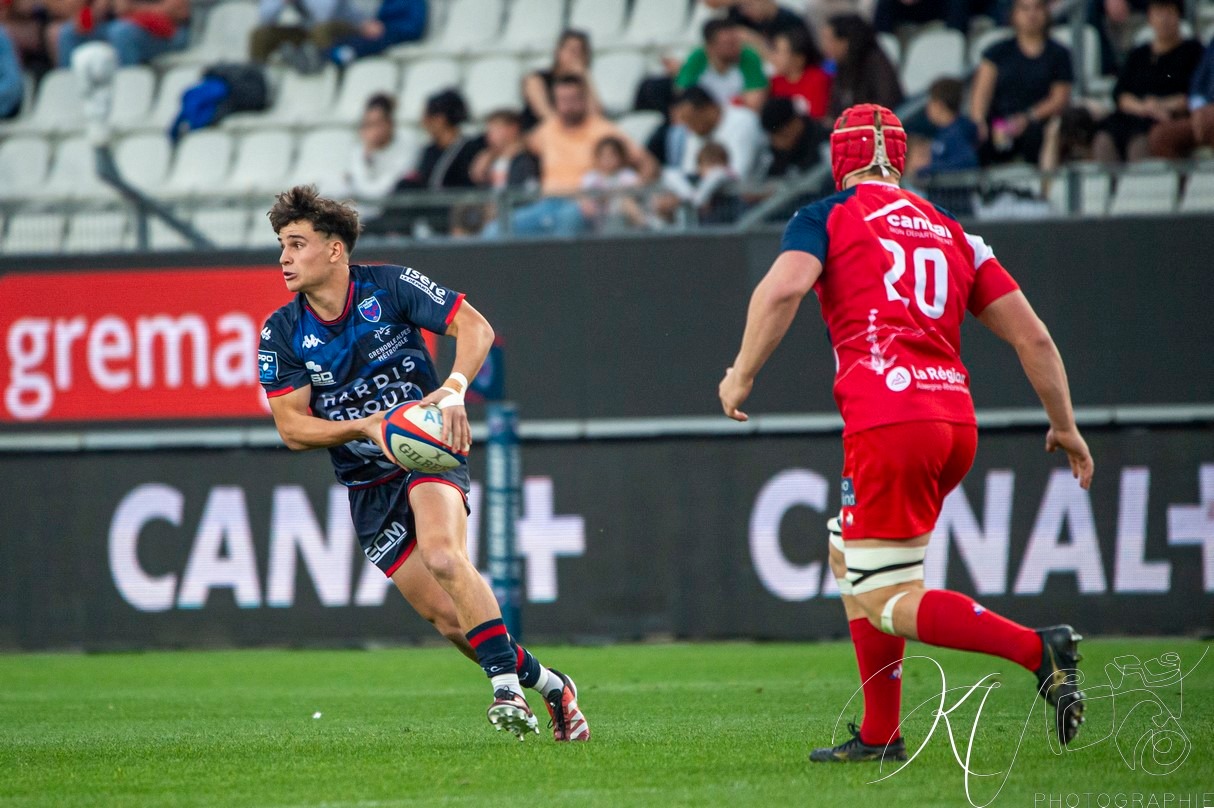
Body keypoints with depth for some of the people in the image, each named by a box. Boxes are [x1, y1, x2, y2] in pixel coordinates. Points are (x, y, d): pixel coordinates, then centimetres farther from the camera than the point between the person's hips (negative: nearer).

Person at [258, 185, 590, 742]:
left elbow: (475, 327, -6)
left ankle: (506, 686, -29)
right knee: (447, 617, -2)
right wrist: (366, 426, -20)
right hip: (367, 483, 3)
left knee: (443, 557, -33)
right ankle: (549, 686, 18)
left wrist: (453, 389, -25)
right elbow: (292, 428, -5)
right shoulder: (281, 333, -3)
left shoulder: (390, 287, -8)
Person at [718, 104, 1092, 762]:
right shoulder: (951, 233, 20)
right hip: (957, 419, 7)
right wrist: (1064, 425, 24)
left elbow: (784, 287, -14)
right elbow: (1031, 337, 16)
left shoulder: (828, 217, 7)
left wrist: (741, 375, -5)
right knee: (848, 557, 24)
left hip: (889, 422, -6)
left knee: (887, 604, -2)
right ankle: (879, 735, 22)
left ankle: (1037, 650, -21)